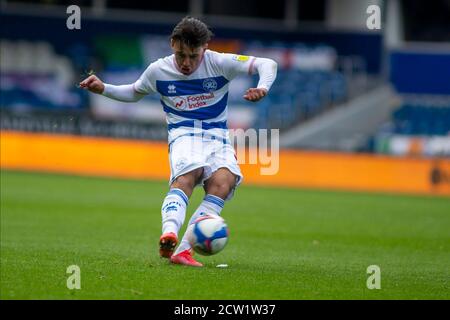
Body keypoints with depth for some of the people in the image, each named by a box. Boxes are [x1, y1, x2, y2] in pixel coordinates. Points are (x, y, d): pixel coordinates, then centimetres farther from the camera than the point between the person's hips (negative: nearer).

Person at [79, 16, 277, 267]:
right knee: (187, 175, -36)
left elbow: (268, 64, 0)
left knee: (224, 181, -31)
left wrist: (263, 87, -21)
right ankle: (169, 234, -60)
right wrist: (103, 89, 9)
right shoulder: (158, 70, 3)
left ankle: (184, 249, -35)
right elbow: (134, 93, 24)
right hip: (184, 134, -1)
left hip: (217, 136, 1)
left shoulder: (219, 63, -3)